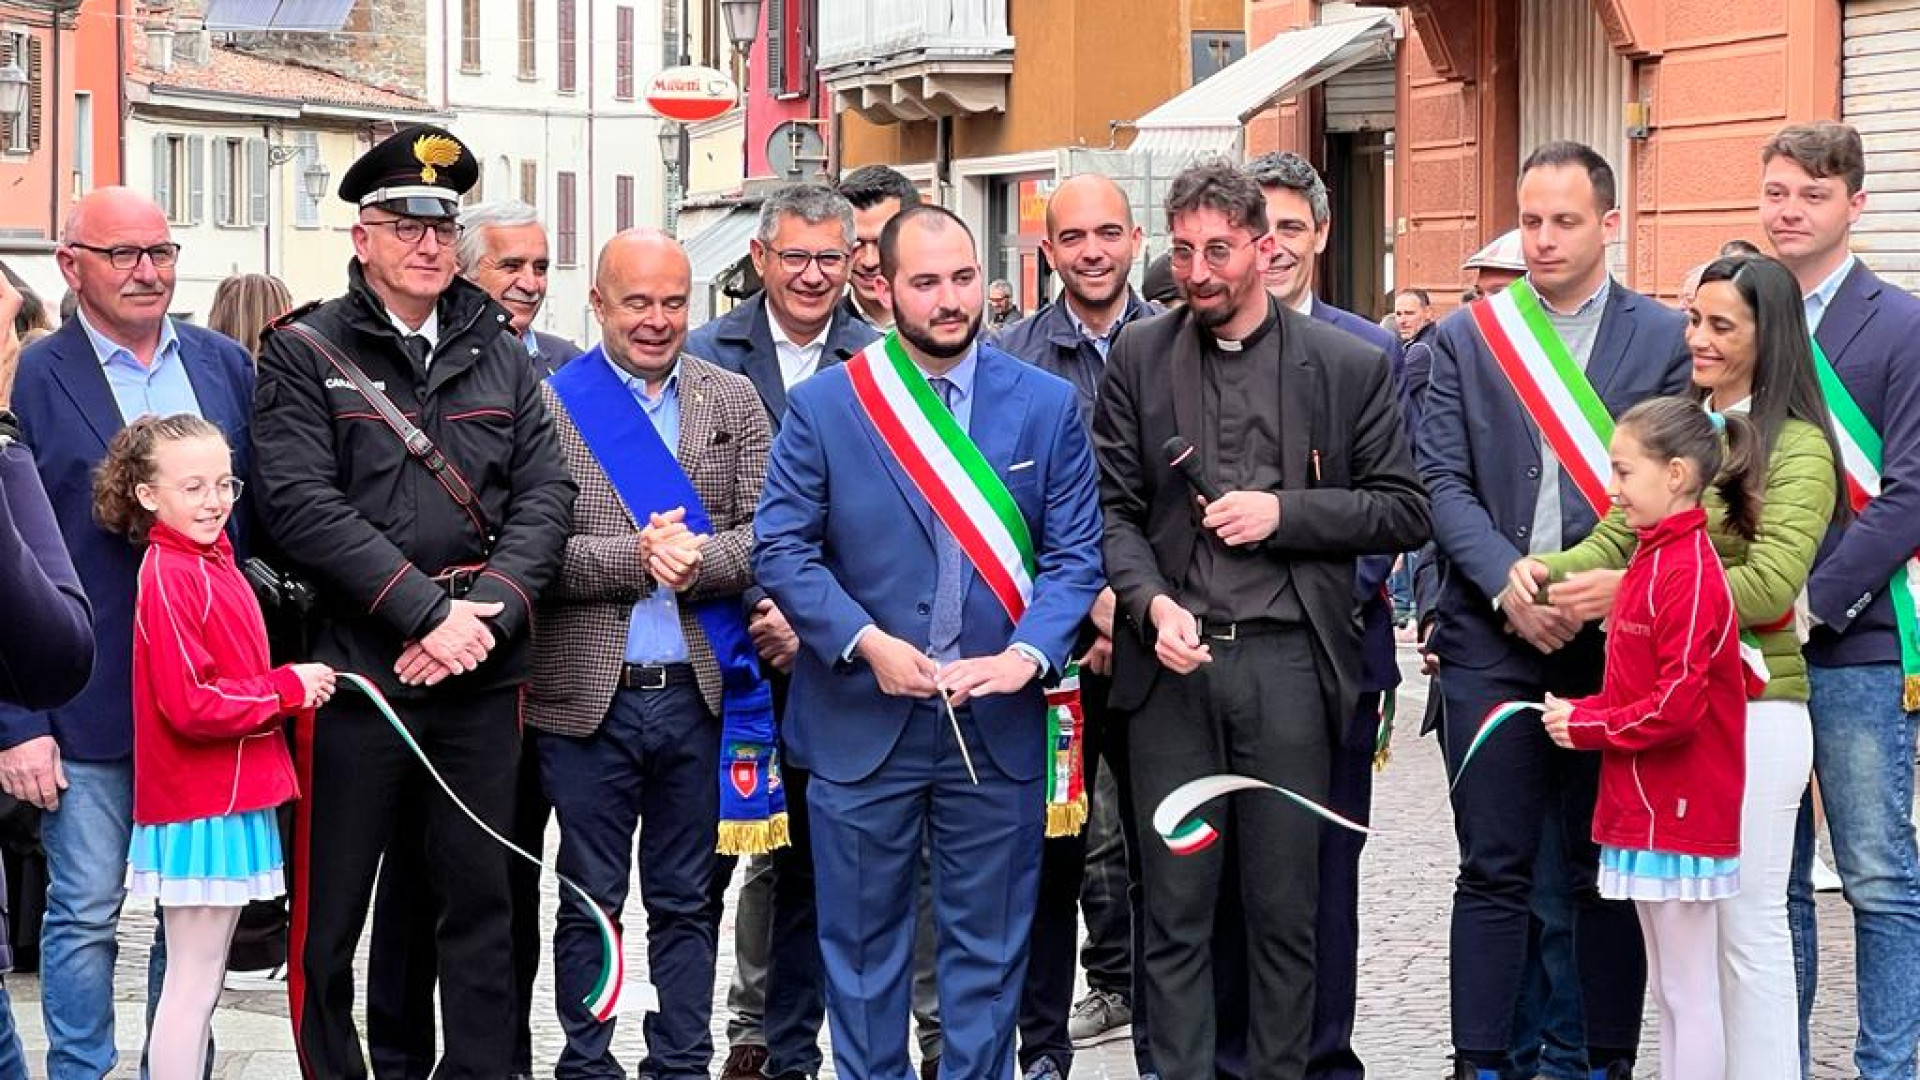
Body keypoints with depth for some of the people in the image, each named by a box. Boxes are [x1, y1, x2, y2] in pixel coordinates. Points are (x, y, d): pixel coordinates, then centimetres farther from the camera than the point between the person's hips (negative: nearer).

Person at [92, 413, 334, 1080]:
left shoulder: (209, 562, 11)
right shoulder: (169, 576, -17)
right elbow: (191, 705, -22)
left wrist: (287, 688, 2)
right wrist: (289, 688, -14)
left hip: (228, 797, 9)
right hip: (200, 807, -9)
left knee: (204, 979, 16)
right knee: (193, 981, -3)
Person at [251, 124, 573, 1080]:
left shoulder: (499, 355, 12)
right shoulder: (303, 354, 0)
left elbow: (545, 494, 5)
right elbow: (301, 506, -11)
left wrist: (485, 613, -11)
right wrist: (428, 613, -16)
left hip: (482, 674, 3)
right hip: (354, 667, -3)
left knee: (480, 901, 9)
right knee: (329, 911, 3)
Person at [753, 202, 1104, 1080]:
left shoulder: (1048, 405, 3)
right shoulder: (822, 405, -1)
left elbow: (1074, 554, 1)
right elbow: (780, 548, -3)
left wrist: (1025, 655, -16)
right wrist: (867, 643, -14)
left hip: (998, 722, 1)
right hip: (861, 721, -1)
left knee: (987, 944, 9)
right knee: (863, 946, 9)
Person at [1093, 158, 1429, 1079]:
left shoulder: (1349, 366, 4)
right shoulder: (1138, 358, 8)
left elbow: (1404, 510, 5)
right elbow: (1113, 507, 6)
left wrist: (1286, 512, -8)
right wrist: (1152, 603, -12)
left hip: (1287, 658, -1)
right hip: (1172, 660, 1)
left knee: (1285, 907, 5)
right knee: (1175, 908, 4)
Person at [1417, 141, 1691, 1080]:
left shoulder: (1666, 338, 4)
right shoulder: (1465, 338, 7)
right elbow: (1443, 482, 0)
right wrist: (1509, 588, -13)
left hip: (1613, 638, 0)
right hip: (1490, 637, 1)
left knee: (1609, 869, 7)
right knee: (1494, 869, 2)